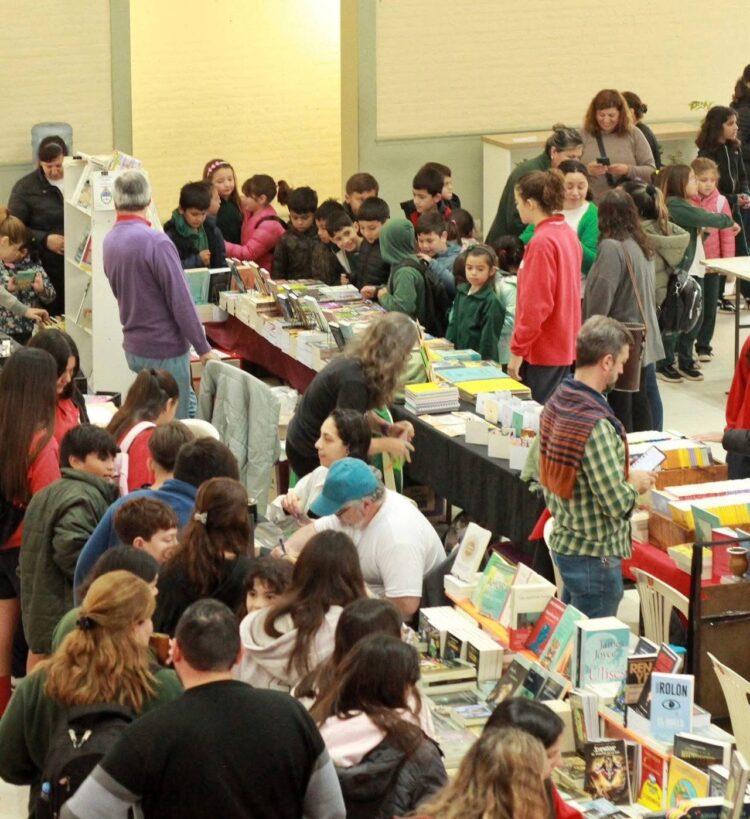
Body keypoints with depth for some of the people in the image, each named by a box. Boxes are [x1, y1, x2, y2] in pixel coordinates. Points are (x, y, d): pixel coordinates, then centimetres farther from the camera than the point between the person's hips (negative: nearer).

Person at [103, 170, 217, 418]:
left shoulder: (110, 240, 3)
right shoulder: (156, 242, -21)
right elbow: (180, 301, -20)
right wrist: (203, 349, -13)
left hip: (133, 347, 8)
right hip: (164, 349, -8)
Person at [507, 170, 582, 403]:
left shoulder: (542, 242, -17)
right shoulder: (568, 234, 9)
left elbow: (535, 305, -20)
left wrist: (517, 350, -14)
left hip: (543, 351, -9)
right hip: (565, 346, 9)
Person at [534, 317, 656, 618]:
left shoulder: (555, 404, 1)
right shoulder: (597, 426, -26)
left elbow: (536, 475, 12)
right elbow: (617, 503, -25)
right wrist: (635, 483, -3)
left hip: (563, 544, 9)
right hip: (594, 556, -9)